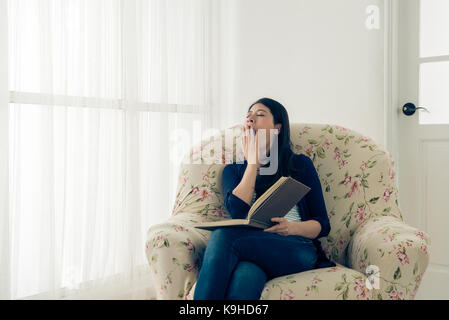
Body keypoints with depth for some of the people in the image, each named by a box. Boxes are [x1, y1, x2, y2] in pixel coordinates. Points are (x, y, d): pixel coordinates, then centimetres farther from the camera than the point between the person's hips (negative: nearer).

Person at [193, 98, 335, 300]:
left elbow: (323, 224, 12)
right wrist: (253, 162, 9)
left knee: (223, 236, -33)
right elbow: (237, 211, 1)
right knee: (246, 276, -40)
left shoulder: (300, 164, 19)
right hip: (250, 247, 2)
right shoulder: (233, 170, 24)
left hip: (297, 249, -1)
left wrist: (292, 227, -11)